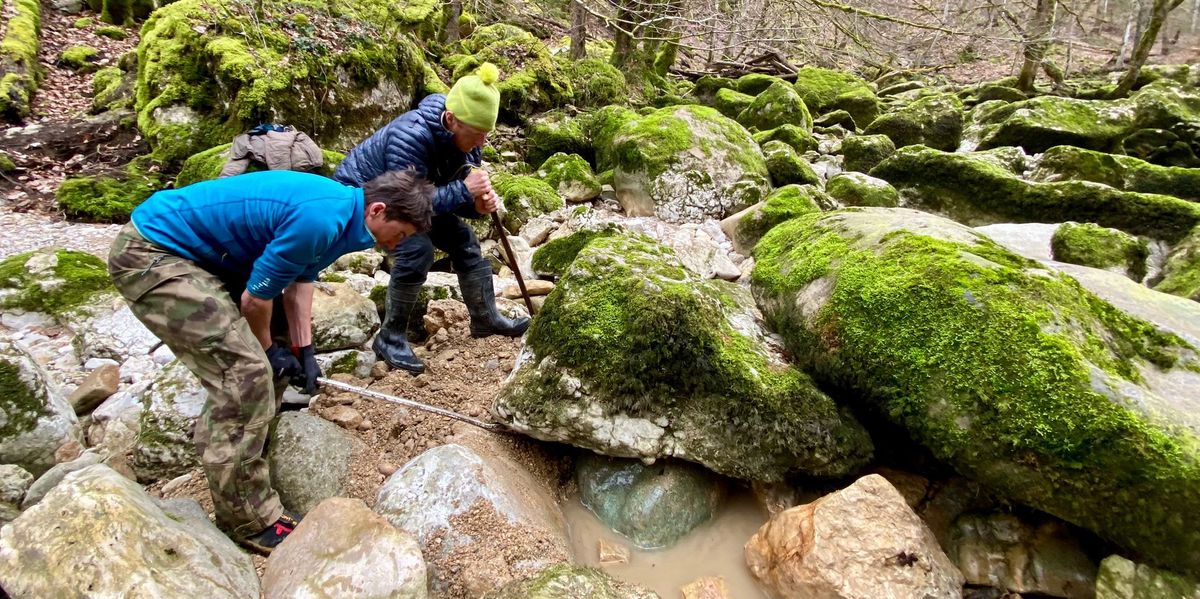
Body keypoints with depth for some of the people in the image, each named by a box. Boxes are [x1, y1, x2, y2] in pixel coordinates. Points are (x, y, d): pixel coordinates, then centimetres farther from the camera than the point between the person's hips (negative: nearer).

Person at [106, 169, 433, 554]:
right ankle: (250, 522, -6)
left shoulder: (339, 206, 2)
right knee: (244, 370, -17)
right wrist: (268, 350, 0)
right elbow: (255, 299, -18)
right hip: (148, 255, -10)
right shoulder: (319, 219, -29)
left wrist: (304, 351, 6)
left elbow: (300, 279, 10)